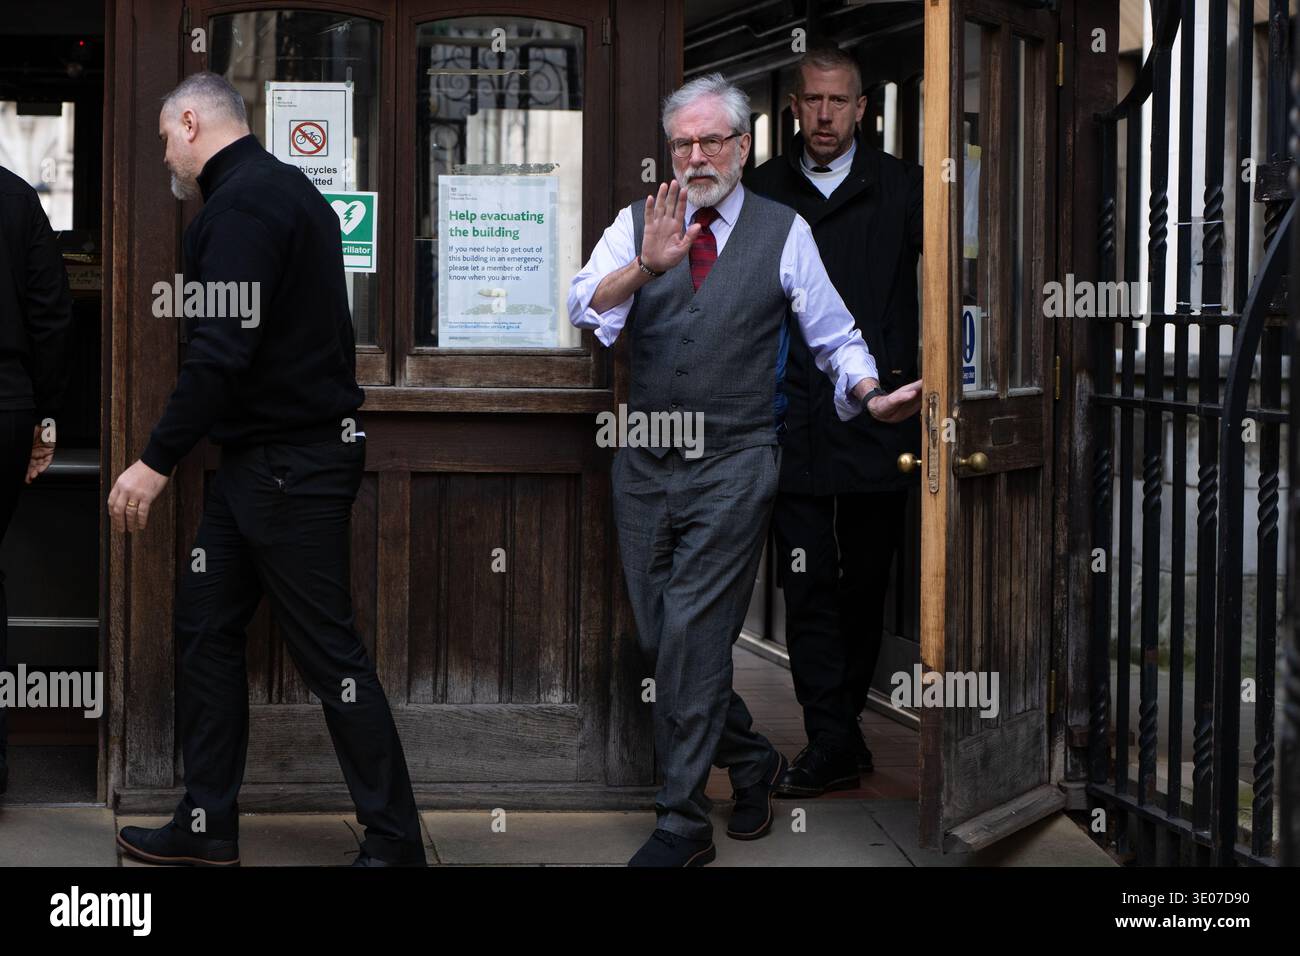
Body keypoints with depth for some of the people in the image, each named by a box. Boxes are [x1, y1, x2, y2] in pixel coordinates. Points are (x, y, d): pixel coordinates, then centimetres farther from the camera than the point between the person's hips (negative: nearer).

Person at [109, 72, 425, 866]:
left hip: (293, 465, -10)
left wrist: (157, 462, -20)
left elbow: (221, 351, -25)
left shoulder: (242, 202, -16)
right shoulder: (282, 188, 16)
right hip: (262, 460, 10)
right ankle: (208, 826, 18)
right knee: (206, 628, 13)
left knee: (330, 652, -4)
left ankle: (396, 841, 3)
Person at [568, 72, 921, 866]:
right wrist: (646, 266, -29)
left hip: (734, 465, -4)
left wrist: (871, 396, -14)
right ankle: (751, 762, 31)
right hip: (646, 463, 4)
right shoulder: (638, 225, 5)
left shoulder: (784, 233, 2)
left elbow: (834, 335, 5)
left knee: (691, 635, -10)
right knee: (660, 641, 9)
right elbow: (585, 307, -11)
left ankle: (684, 824, -3)